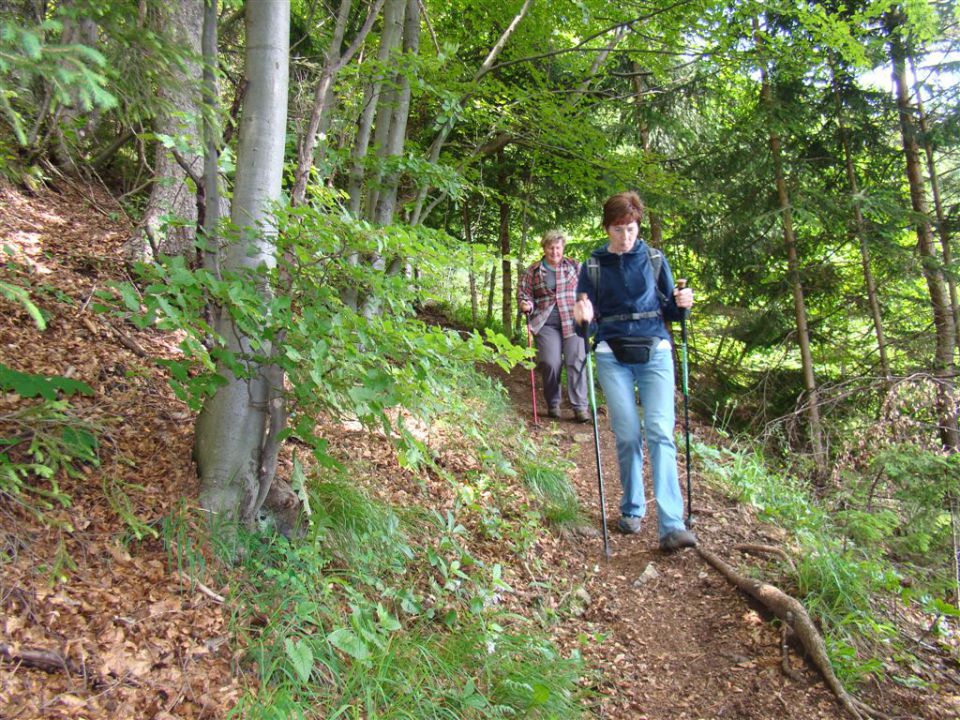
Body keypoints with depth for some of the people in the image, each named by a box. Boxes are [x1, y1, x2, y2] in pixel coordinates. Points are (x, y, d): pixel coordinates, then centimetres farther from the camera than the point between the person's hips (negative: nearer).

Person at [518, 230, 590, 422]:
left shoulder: (575, 266, 10)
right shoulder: (533, 271, 10)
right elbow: (523, 292, 14)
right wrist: (526, 304, -8)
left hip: (573, 322, 0)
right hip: (546, 324, 0)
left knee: (576, 362, -7)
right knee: (550, 363, -8)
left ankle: (580, 408, -4)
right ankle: (553, 404, 11)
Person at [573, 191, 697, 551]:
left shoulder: (654, 259, 10)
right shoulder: (593, 266, 8)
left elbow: (669, 310, 13)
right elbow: (585, 323, 6)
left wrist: (681, 304, -9)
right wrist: (583, 317, -18)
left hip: (655, 352, 0)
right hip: (613, 357, 0)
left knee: (660, 432, -13)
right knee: (628, 436, -3)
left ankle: (672, 525, -16)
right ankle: (632, 510, 18)